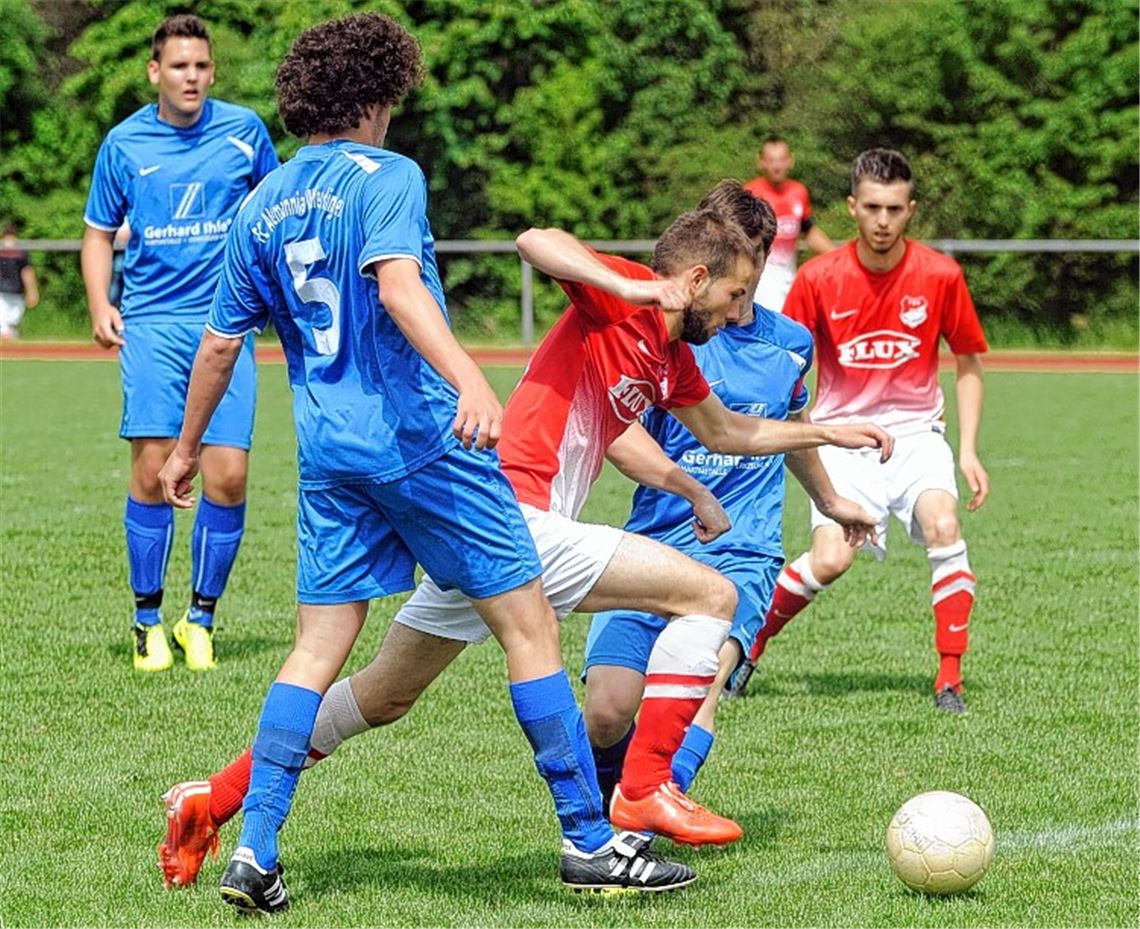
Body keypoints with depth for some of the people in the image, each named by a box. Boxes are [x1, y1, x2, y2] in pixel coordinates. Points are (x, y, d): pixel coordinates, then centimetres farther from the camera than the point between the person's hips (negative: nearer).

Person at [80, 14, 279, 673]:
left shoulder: (244, 130, 4)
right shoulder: (125, 144, 4)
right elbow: (100, 232, 13)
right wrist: (100, 305, -2)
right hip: (152, 323, -1)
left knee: (227, 475, -7)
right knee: (152, 469, -10)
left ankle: (202, 619, 9)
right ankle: (148, 621, 4)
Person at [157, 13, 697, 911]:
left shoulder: (260, 208, 12)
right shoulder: (384, 176, -7)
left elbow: (220, 342, 16)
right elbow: (398, 284, -25)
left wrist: (188, 446, 29)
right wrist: (468, 380, -38)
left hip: (328, 457, 6)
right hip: (422, 438, -6)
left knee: (319, 647, 9)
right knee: (529, 626, 1)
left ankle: (253, 853, 0)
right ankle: (590, 841, 2)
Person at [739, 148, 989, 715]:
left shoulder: (940, 275, -6)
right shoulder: (819, 279, -9)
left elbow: (969, 363, 6)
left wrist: (968, 451, -1)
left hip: (915, 432, 1)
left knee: (943, 525, -27)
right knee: (831, 559, -20)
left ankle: (950, 680, -17)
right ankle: (747, 646, 7)